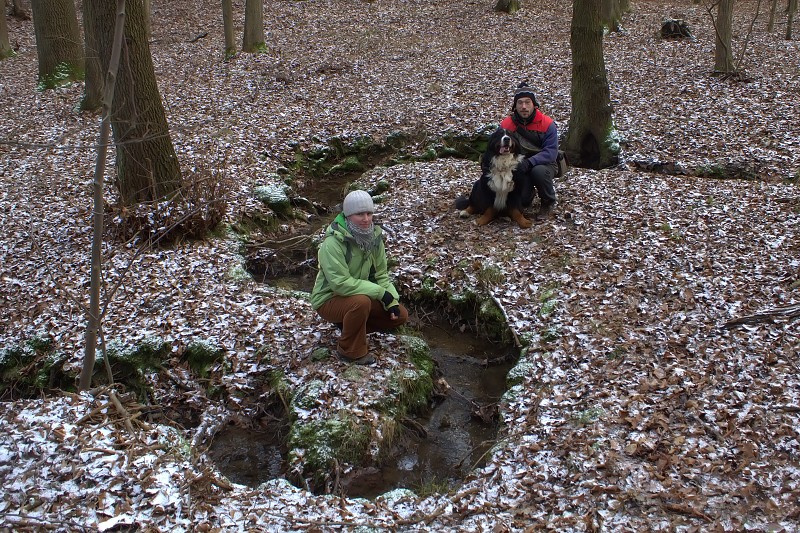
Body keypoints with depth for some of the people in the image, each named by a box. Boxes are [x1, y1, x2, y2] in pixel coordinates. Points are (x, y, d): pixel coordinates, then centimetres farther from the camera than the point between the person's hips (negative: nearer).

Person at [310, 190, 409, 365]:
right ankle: (351, 351, -14)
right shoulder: (333, 243, -27)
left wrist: (392, 300, -14)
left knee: (400, 315, -4)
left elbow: (381, 274, 3)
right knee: (361, 302, -37)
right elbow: (340, 283, -33)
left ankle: (350, 326, 10)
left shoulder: (374, 237, -4)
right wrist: (380, 292, -31)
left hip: (362, 296, 7)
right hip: (329, 300, -7)